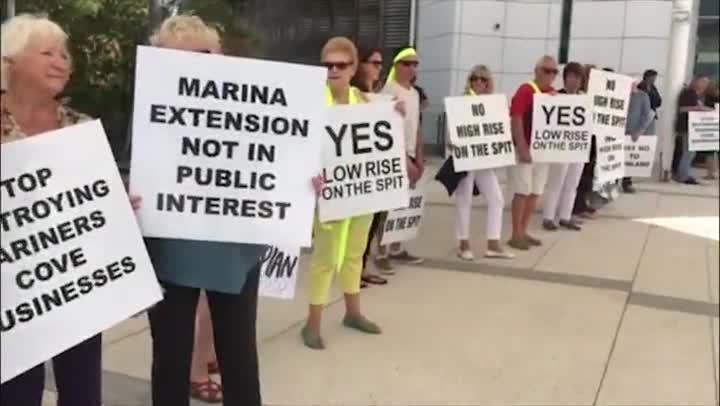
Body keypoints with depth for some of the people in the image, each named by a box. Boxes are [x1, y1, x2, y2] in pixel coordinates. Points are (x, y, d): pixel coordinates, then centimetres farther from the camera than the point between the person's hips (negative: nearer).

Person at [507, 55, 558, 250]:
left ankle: (523, 232, 18)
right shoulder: (525, 91, -10)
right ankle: (515, 235, 3)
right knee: (522, 192, -5)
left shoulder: (554, 94, 12)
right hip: (525, 149, -7)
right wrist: (522, 148, -20)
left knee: (535, 193, 9)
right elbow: (516, 121, -16)